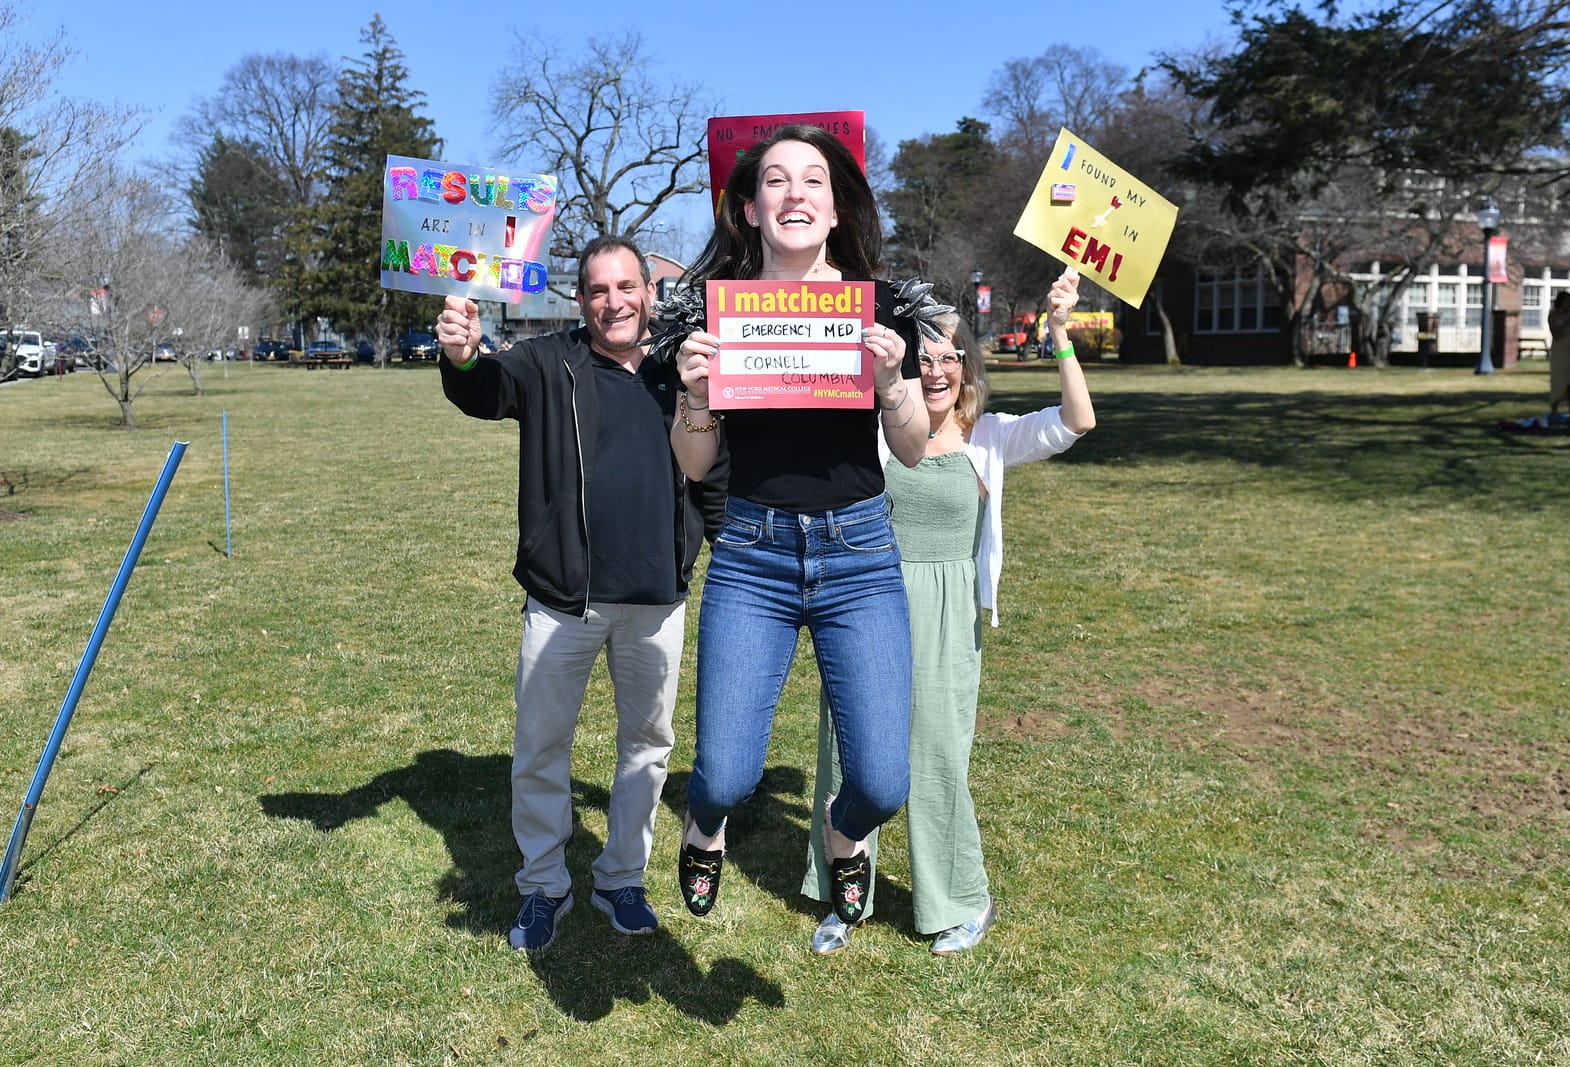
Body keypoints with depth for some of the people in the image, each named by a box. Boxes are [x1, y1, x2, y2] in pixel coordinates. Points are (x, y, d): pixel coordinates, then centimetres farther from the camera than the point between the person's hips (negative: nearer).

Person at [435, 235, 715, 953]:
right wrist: (462, 359, -44)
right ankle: (543, 887, 29)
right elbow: (486, 393, -23)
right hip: (563, 600, -2)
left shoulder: (677, 373, 4)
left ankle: (623, 877, 34)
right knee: (541, 749, 8)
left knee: (647, 742, 14)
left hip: (658, 601, 3)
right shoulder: (549, 365, -3)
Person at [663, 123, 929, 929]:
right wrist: (695, 391, -15)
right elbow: (694, 464, 5)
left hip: (859, 551, 1)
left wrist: (889, 379, -13)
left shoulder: (879, 305, 4)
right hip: (751, 554, 0)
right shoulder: (716, 305, 3)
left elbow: (914, 450, 6)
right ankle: (704, 826, 32)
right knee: (727, 777, -7)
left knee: (882, 785, -5)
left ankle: (843, 834, 34)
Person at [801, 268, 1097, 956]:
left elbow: (1076, 421, -12)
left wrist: (1059, 333, -21)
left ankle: (964, 903, 28)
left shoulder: (989, 438, 0)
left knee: (938, 758, 6)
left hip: (944, 614, -2)